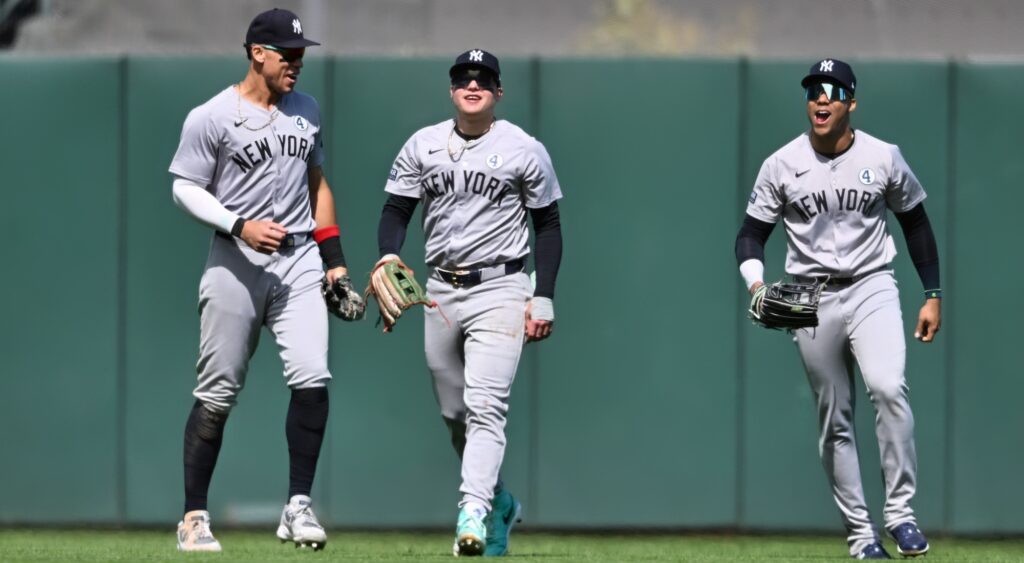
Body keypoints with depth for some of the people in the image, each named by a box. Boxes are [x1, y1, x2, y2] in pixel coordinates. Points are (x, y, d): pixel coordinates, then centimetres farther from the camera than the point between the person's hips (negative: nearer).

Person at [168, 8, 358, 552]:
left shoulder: (306, 111, 13)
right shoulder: (211, 118, -5)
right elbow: (185, 189, -4)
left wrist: (334, 259, 14)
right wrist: (241, 226, -18)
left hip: (299, 262, 4)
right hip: (235, 263, -4)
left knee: (311, 378, -13)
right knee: (216, 394, 0)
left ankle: (298, 506, -6)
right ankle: (194, 516, 10)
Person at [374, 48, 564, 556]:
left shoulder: (524, 151, -1)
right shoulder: (423, 146, 7)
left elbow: (548, 225, 4)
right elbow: (396, 209, 8)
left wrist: (543, 299, -3)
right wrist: (388, 256, -13)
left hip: (500, 289, -4)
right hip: (441, 291, 4)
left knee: (485, 407, -18)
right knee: (453, 413, 11)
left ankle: (473, 514, -29)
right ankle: (499, 504, 31)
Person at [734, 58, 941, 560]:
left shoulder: (883, 158, -2)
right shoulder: (782, 165, -3)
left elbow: (915, 223, 10)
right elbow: (751, 234, 3)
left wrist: (932, 296, 7)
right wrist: (756, 283, -17)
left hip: (872, 289, -1)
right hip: (812, 299, 1)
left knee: (888, 388, -24)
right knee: (834, 420, 4)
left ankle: (899, 512, -16)